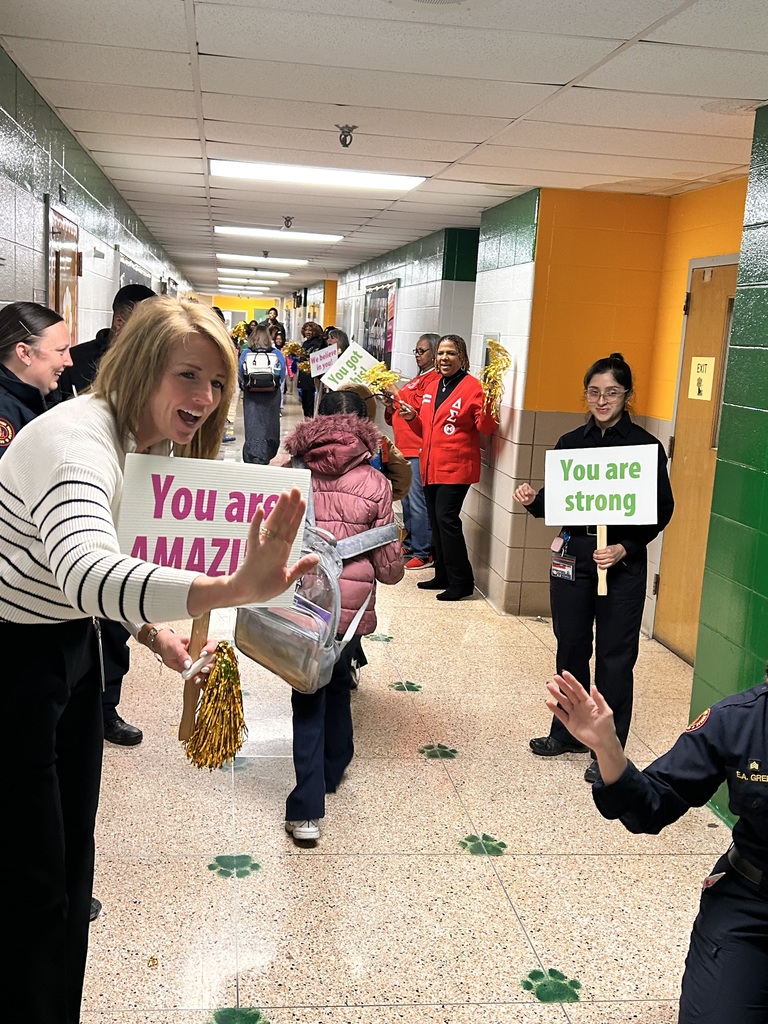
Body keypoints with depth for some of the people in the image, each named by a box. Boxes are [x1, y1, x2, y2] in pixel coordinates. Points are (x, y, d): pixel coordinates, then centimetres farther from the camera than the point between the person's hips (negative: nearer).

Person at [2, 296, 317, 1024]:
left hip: (70, 646, 9)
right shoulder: (77, 440, -29)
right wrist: (238, 589, -63)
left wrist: (155, 634, -2)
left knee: (72, 862, 19)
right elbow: (86, 572, -50)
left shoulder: (157, 445, 1)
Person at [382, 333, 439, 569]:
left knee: (417, 501, -9)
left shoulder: (435, 379, -11)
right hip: (405, 448, 11)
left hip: (419, 449, -11)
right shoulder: (418, 378, 21)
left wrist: (397, 395, -12)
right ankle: (410, 544, 28)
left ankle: (423, 553, -4)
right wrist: (391, 406, 5)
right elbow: (400, 414, 25)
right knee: (407, 499, 17)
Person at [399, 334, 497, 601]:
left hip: (456, 467, -7)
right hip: (430, 466, 7)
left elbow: (485, 428, -12)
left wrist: (486, 409, -30)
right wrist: (412, 416, 2)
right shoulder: (431, 387, 14)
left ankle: (461, 583, -4)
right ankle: (443, 576, 22)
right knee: (436, 522, 11)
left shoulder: (472, 387, -7)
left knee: (447, 520, -13)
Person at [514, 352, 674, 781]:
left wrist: (626, 548, -18)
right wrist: (533, 501, -12)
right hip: (573, 553, 4)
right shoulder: (571, 442, 7)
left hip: (624, 562, -4)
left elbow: (662, 509, -5)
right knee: (571, 646, 13)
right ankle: (568, 731, 31)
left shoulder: (646, 445, -5)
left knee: (615, 656, 3)